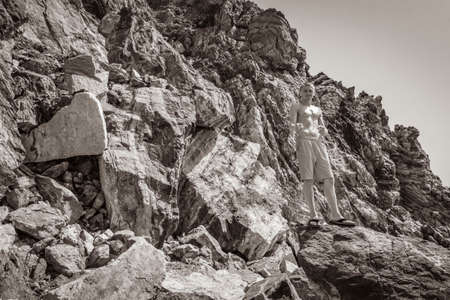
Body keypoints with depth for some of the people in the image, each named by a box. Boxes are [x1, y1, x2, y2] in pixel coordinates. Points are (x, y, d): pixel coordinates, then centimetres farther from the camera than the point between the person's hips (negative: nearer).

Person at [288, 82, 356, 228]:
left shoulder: (318, 110, 26)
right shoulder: (296, 107, 11)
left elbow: (324, 130, 22)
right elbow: (292, 124, -4)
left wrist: (324, 131, -2)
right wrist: (291, 136, -24)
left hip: (318, 142, 5)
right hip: (303, 141, -5)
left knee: (329, 178, -6)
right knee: (308, 179, -10)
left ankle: (335, 216, -7)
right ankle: (313, 216, -8)